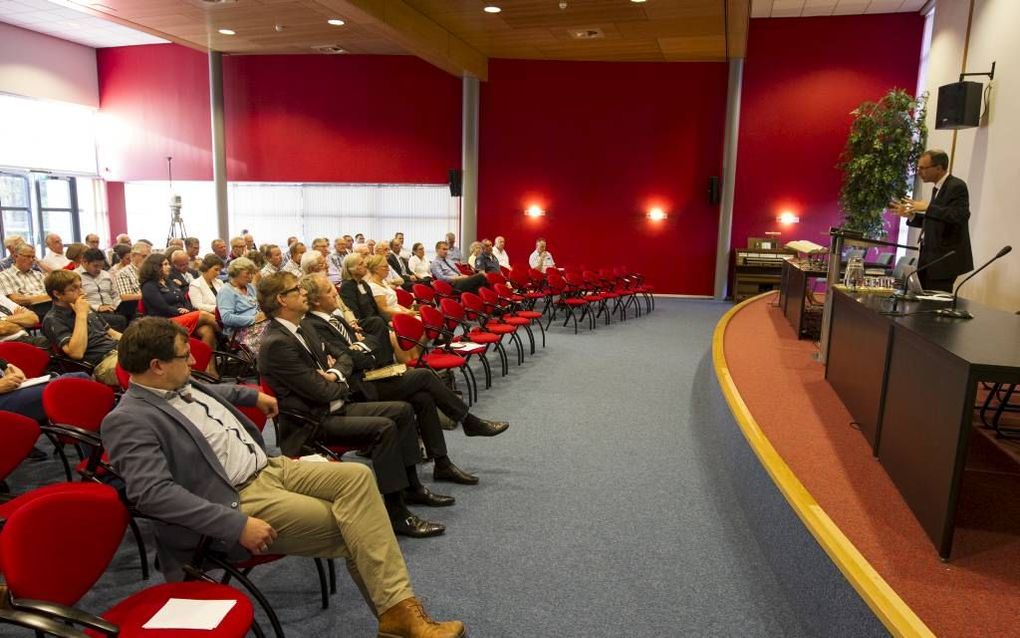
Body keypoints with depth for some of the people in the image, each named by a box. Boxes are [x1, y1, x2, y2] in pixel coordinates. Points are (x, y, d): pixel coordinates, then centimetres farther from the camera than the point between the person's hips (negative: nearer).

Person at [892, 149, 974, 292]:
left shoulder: (957, 186, -11)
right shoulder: (937, 188, 16)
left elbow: (961, 215, -26)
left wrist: (928, 207, -26)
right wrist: (911, 215, 9)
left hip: (945, 258, -9)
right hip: (929, 256, 9)